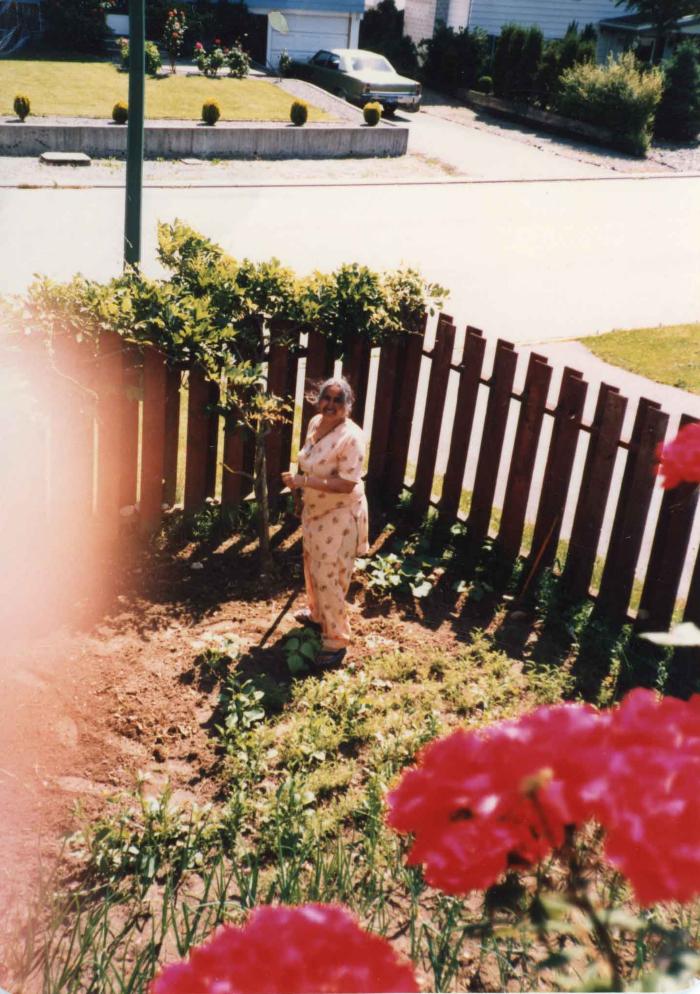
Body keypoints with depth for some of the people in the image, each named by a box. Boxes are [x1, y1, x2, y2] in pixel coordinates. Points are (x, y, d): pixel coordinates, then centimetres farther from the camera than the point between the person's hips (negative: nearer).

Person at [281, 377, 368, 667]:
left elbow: (347, 484, -30)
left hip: (340, 516, -9)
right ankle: (317, 615, 49)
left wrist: (304, 481, -31)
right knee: (313, 567, 26)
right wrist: (299, 482, 4)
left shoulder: (351, 437, -26)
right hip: (315, 511, 9)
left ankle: (337, 640, 11)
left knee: (328, 577, -3)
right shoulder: (315, 423, 0)